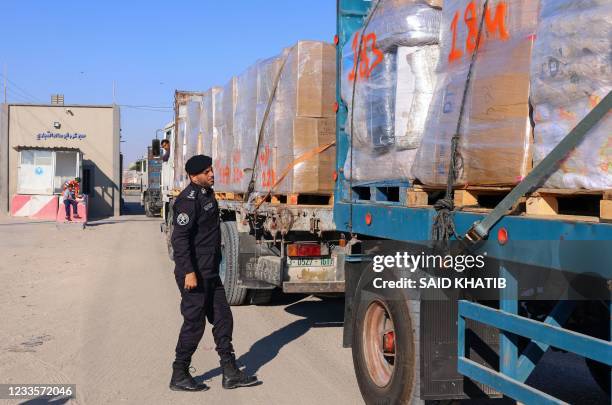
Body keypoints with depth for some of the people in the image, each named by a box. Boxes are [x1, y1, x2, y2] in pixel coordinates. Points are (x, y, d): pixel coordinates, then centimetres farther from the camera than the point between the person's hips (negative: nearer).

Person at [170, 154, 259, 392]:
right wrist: (189, 272, -26)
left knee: (222, 318, 10)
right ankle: (179, 376, 11)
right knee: (194, 323, -2)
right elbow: (179, 237, -23)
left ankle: (230, 373, 17)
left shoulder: (207, 194, 14)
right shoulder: (189, 199, -17)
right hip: (195, 274, -10)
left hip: (210, 272, 10)